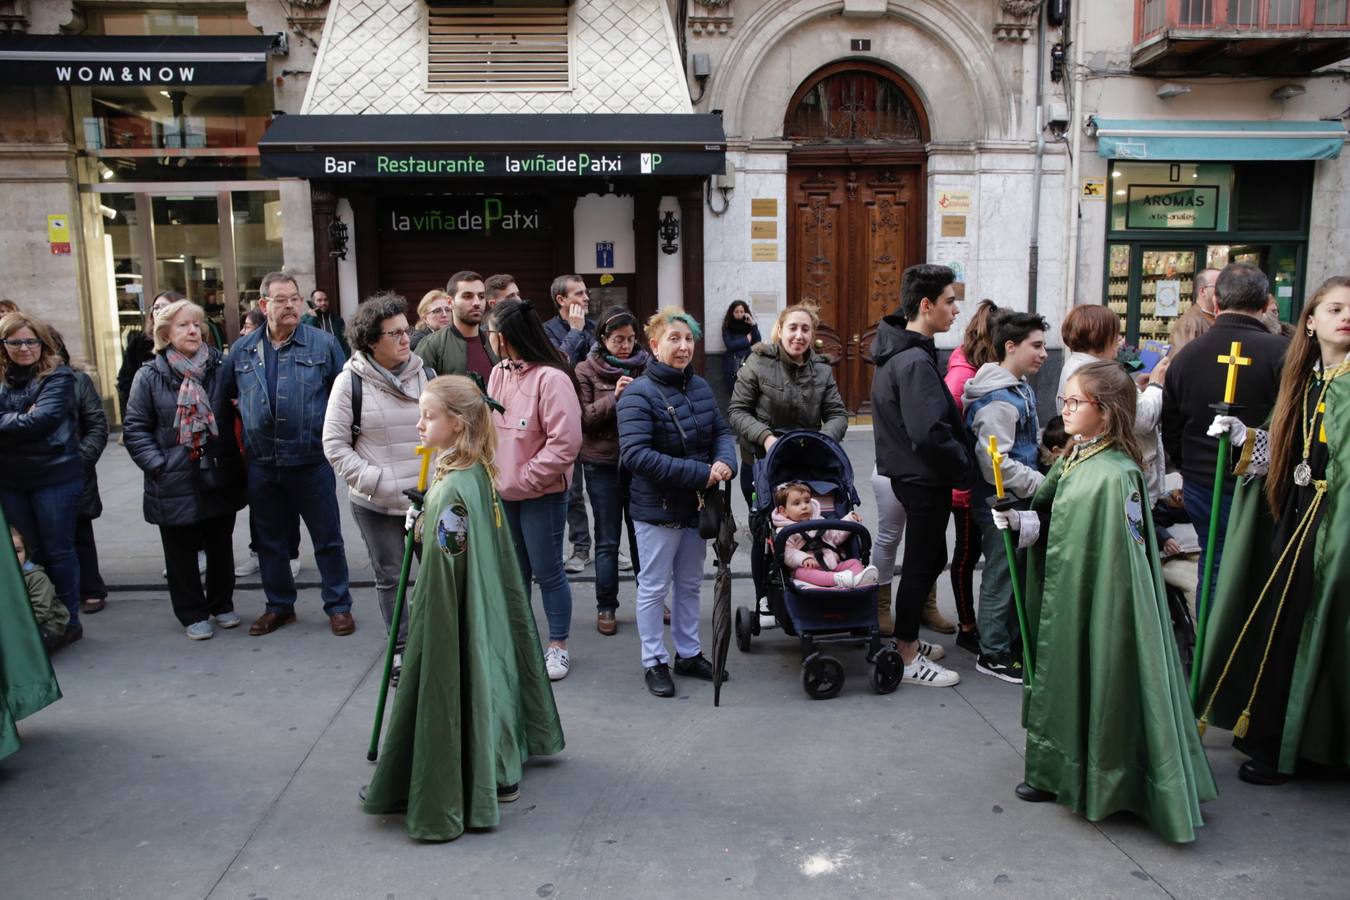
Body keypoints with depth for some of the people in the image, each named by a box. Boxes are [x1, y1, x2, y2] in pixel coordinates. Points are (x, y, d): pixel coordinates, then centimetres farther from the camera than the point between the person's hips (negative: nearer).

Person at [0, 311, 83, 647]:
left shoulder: (58, 377, -6)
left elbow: (43, 420, -18)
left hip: (55, 477, -5)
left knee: (58, 551, 4)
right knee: (27, 553, 13)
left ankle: (68, 621, 16)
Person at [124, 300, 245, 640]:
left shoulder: (221, 368, -2)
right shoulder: (150, 376, -5)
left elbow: (236, 414, 5)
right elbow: (135, 429, -3)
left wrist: (233, 461, -8)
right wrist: (158, 466, -12)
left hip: (220, 480, 2)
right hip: (174, 484, -1)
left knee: (221, 548, 15)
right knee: (182, 552, 10)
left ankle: (222, 604, 33)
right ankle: (193, 614, 25)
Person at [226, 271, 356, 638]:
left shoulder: (323, 343, -4)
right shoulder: (242, 350, 6)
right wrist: (246, 427, 10)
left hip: (312, 460, -3)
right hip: (261, 464, 4)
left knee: (327, 538, 6)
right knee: (270, 540, 15)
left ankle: (338, 606, 19)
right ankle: (279, 605, 31)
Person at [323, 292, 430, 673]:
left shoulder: (424, 372, 2)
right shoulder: (350, 381, -6)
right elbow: (335, 446, -5)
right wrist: (378, 482, -13)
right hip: (376, 503, -2)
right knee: (389, 577, 9)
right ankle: (401, 650, 24)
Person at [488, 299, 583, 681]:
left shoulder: (551, 378, -19)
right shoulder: (499, 372, 4)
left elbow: (565, 443, -21)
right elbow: (489, 424, 12)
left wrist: (525, 478, -17)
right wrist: (491, 472, -1)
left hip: (541, 493, -7)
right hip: (504, 491, 7)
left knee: (547, 572, 3)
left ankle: (558, 646, 20)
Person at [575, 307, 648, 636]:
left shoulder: (646, 366, 3)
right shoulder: (587, 371, -1)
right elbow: (582, 418, -8)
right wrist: (614, 397, -20)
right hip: (603, 464, -2)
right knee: (608, 540, 4)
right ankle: (605, 607, 14)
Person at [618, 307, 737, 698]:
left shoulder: (700, 387, 3)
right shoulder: (639, 394, -17)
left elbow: (722, 432, 12)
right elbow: (635, 454, -26)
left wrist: (725, 461, -13)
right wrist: (699, 473, -26)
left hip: (696, 505, 7)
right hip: (657, 507, -6)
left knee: (690, 584, 18)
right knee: (654, 586, 7)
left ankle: (689, 653, 34)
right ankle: (654, 661, 22)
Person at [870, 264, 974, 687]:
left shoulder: (896, 350, 9)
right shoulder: (915, 361, -23)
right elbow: (930, 433, -29)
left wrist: (957, 463, 15)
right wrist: (964, 469, -15)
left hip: (908, 472, 10)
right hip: (925, 478, -10)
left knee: (927, 557, 21)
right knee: (922, 562, 2)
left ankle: (908, 639, 34)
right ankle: (908, 657, 15)